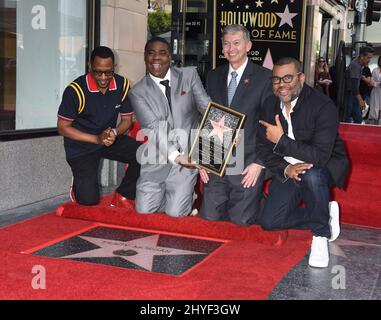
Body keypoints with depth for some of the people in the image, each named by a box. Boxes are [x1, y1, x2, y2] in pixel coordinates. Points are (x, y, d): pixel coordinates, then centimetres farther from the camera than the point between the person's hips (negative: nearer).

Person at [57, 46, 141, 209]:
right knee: (89, 200, -11)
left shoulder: (122, 85, -10)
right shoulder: (76, 90, -22)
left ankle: (123, 196, 0)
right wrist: (96, 139, -22)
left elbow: (127, 119, 2)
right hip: (81, 146, -4)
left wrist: (114, 133, -21)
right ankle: (79, 183, 26)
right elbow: (63, 127, -14)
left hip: (111, 139, 4)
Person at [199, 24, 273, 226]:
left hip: (247, 163, -4)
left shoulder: (264, 77, -3)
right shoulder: (213, 77, 11)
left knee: (241, 219, -2)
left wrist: (259, 163, -10)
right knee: (209, 215, 2)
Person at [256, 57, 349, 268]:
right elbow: (263, 149, -1)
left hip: (325, 167, -5)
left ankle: (321, 235, -17)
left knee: (311, 175, -41)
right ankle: (325, 214, 14)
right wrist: (286, 168, -20)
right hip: (287, 169, 6)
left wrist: (282, 140, -31)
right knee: (269, 222, -6)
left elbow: (320, 156, -32)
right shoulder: (269, 106, -4)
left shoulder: (323, 106, -23)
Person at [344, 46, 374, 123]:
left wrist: (361, 99, 19)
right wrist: (360, 100, -26)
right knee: (347, 120, -7)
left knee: (358, 119, 6)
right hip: (349, 94, -10)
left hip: (353, 95, 10)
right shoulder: (355, 65, -17)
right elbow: (354, 85, -24)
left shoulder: (359, 65, 13)